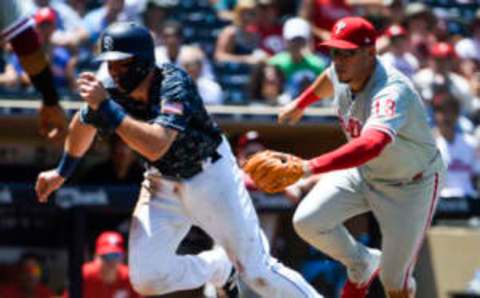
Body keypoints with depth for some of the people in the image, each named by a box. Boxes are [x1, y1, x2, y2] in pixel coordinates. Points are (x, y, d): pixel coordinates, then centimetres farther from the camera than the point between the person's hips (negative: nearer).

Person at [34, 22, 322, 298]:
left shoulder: (174, 83, -31)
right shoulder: (109, 91, -16)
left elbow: (156, 146, -45)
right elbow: (83, 124, 8)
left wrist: (107, 107, -47)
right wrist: (62, 173, 20)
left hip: (210, 175, -5)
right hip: (162, 182, 5)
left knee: (258, 271, -3)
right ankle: (220, 268, 19)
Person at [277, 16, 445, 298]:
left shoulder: (392, 92, -40)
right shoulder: (343, 71, -16)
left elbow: (371, 145, -59)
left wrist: (310, 167, -70)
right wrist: (301, 103, 30)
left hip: (411, 186, -7)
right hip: (363, 173, 7)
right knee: (307, 221, -10)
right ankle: (362, 264, 17)